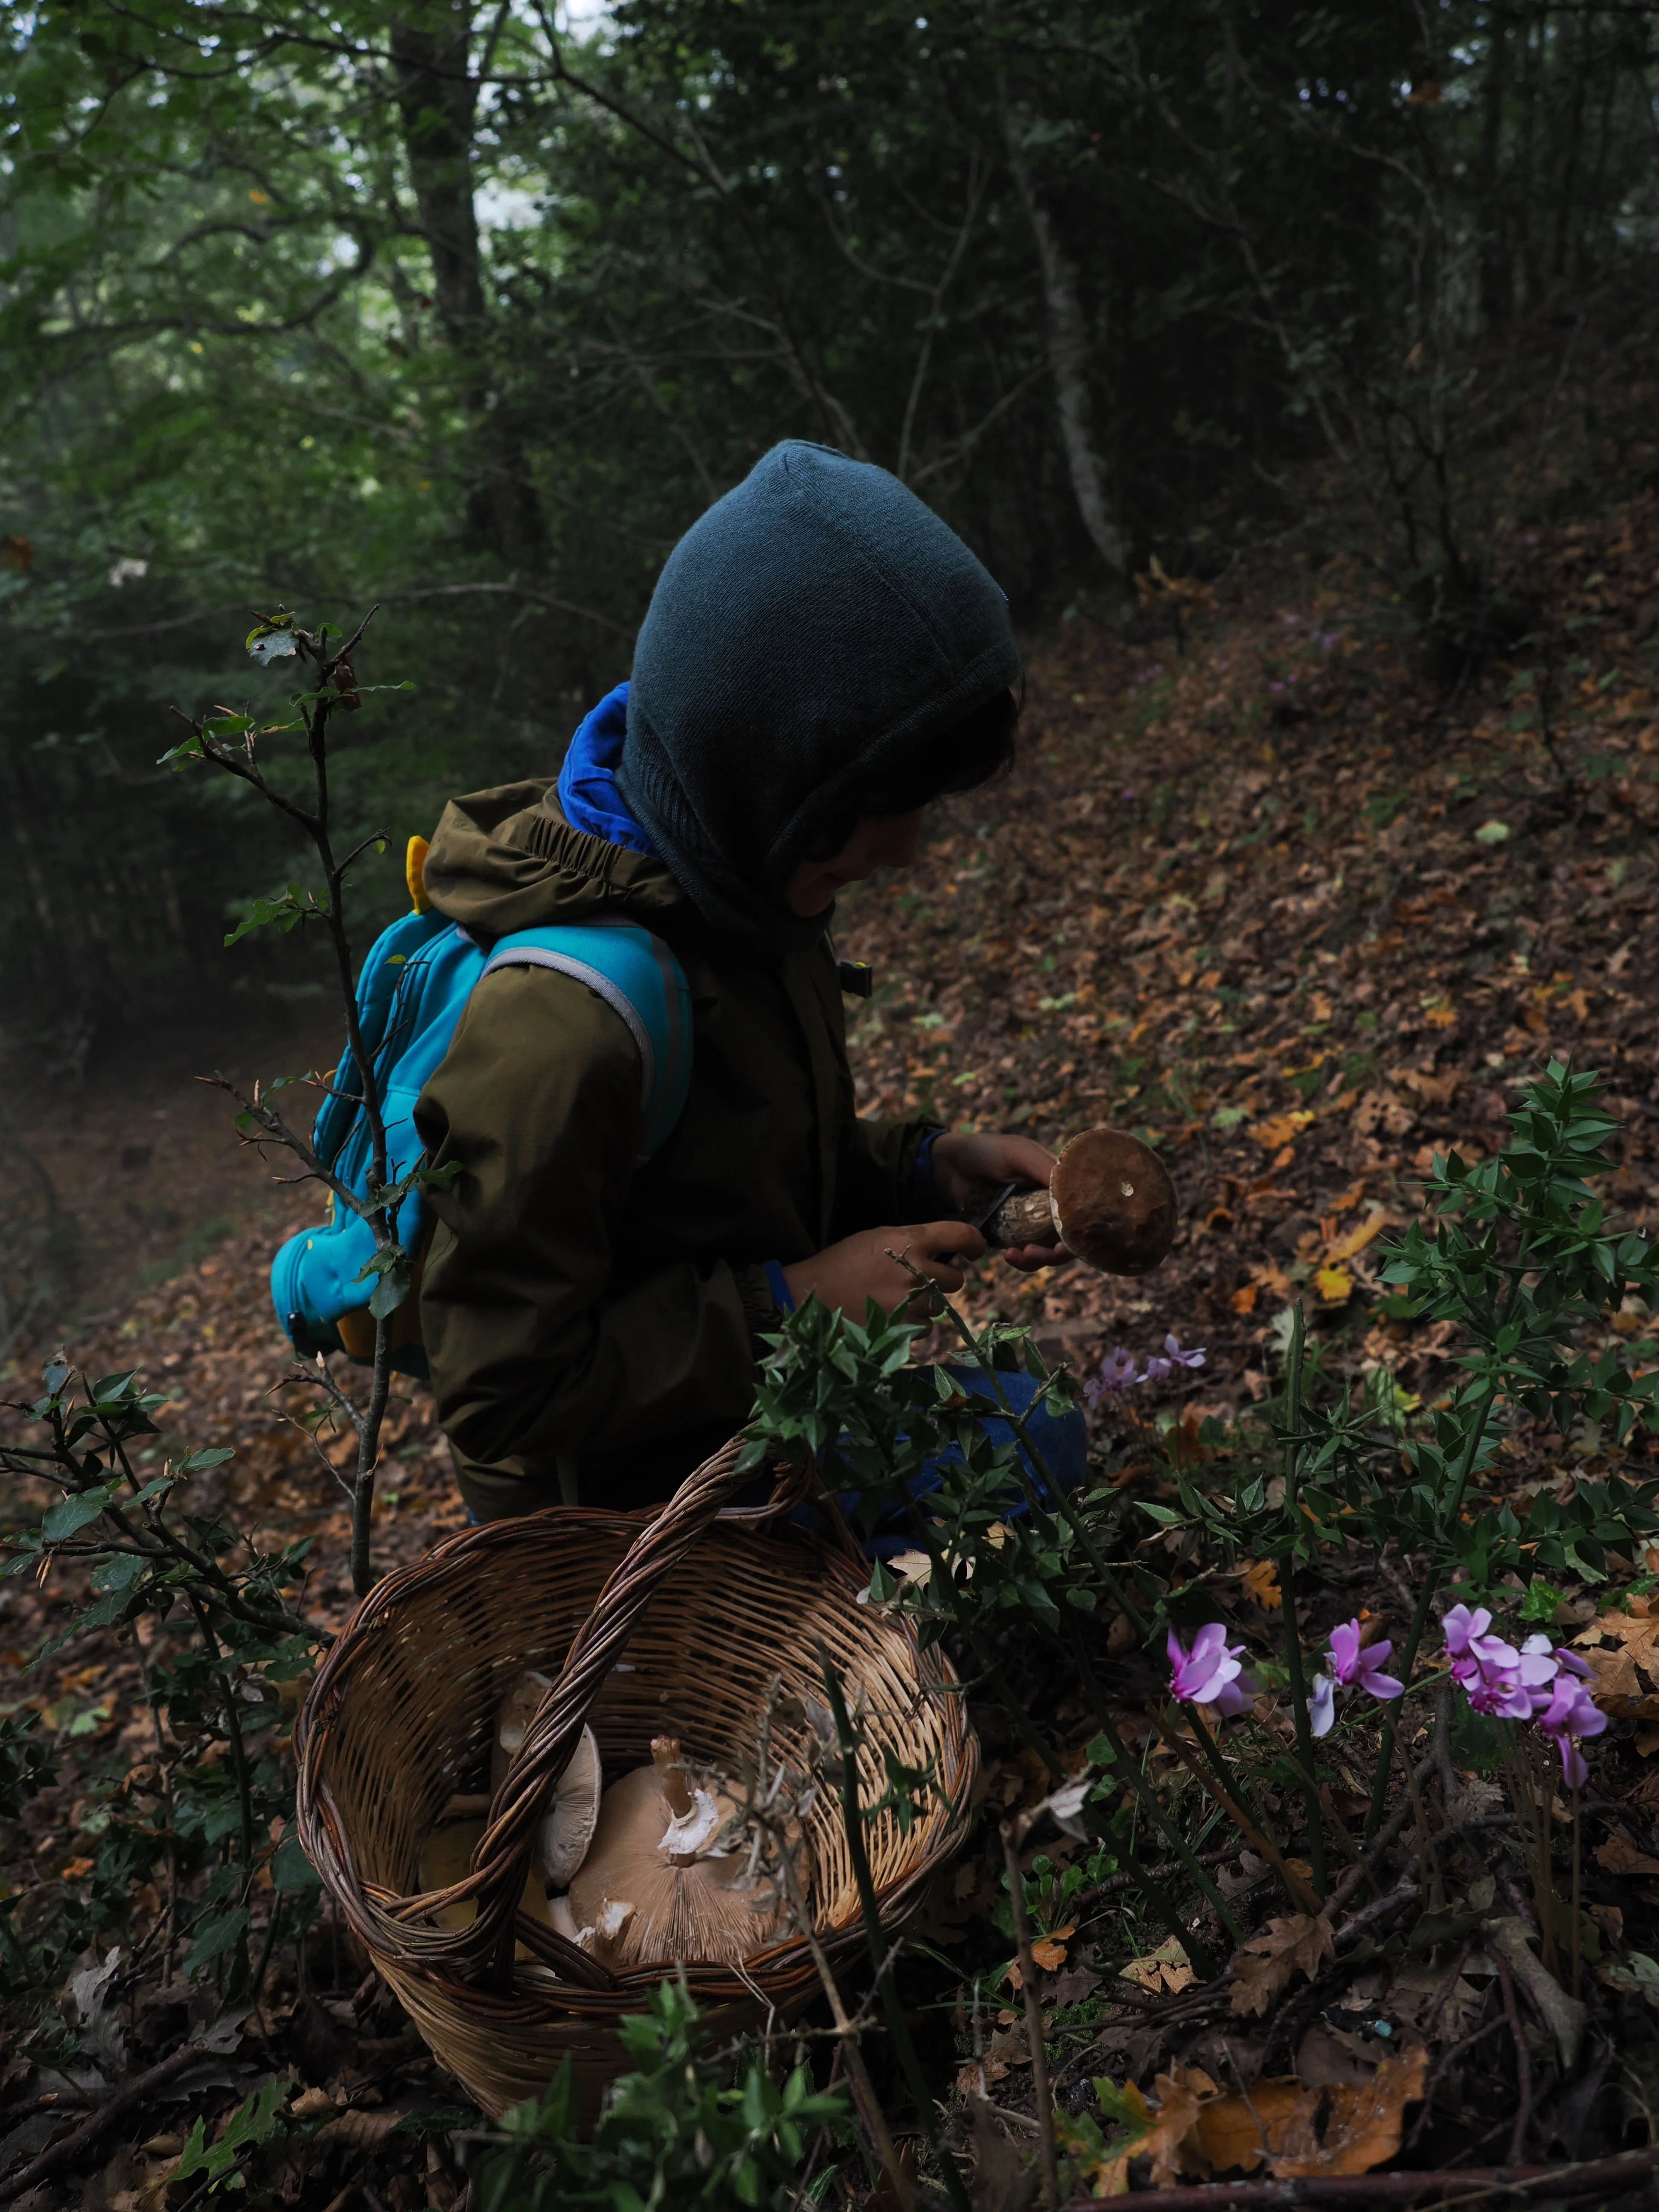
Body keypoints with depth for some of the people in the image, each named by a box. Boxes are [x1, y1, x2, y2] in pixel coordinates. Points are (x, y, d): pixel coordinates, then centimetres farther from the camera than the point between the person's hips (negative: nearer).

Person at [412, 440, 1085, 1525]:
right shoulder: (559, 1026, -33)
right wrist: (794, 1301, -24)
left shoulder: (733, 887, -5)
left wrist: (928, 1167, -7)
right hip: (618, 1509, -7)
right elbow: (509, 1395, -25)